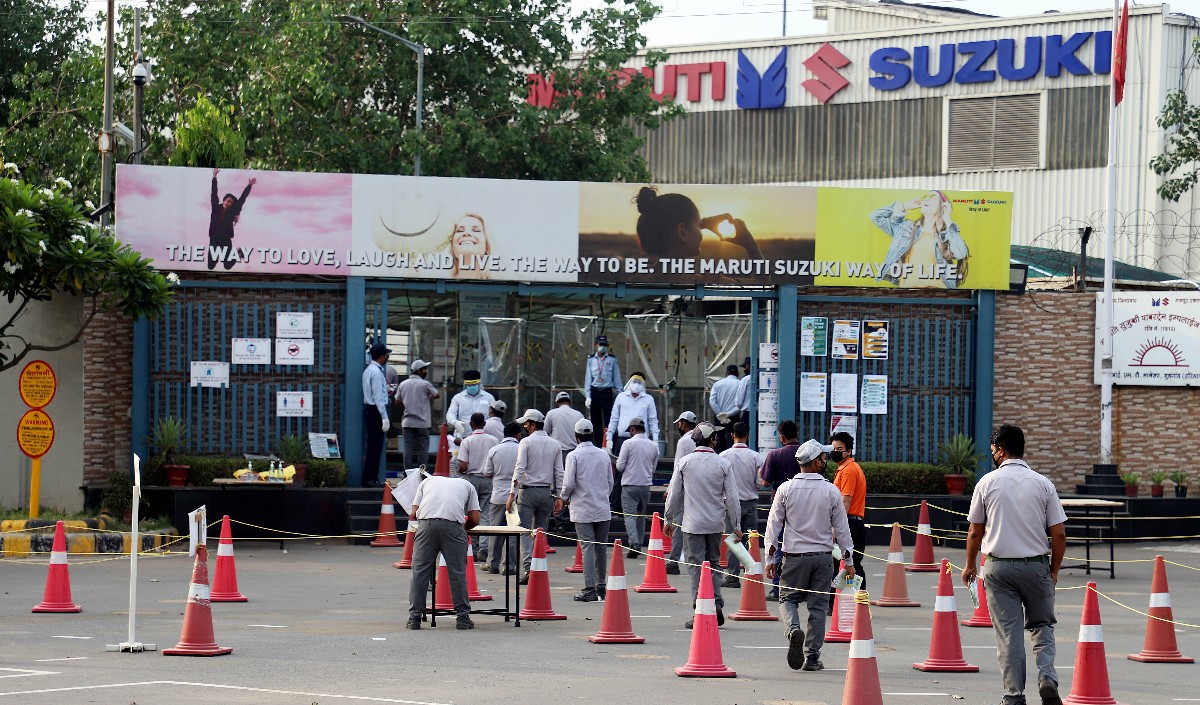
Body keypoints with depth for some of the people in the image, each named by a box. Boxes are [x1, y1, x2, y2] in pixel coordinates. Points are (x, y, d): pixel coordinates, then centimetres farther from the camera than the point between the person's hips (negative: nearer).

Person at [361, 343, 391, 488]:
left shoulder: (368, 370, 15)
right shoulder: (376, 372, -16)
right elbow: (378, 397, -19)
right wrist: (384, 418, -20)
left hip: (369, 409, 10)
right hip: (376, 410, -10)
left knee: (373, 446, 13)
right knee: (375, 447, -7)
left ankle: (372, 478, 16)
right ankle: (369, 479, -7)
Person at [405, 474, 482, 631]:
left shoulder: (427, 481, 34)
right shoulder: (466, 485, 31)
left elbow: (414, 513, 23)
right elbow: (475, 519, 21)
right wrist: (463, 527, 39)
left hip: (426, 522, 1)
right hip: (453, 523, -1)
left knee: (420, 570, 6)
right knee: (457, 571, 7)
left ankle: (415, 617, 6)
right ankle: (462, 617, 9)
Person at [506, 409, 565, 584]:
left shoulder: (526, 442, -6)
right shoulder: (554, 444, 8)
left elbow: (520, 469, -12)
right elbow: (559, 473, 6)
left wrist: (512, 494, -12)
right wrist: (559, 497, 8)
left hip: (528, 491, -4)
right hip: (547, 491, 4)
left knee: (525, 531, -5)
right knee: (541, 532, 11)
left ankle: (527, 566, -22)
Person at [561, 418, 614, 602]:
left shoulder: (574, 456, -8)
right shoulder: (604, 455, 6)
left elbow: (568, 483, -11)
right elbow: (610, 482, 11)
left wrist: (565, 497, 8)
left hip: (582, 510, -4)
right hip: (603, 509, 4)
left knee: (587, 547, -6)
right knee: (601, 547, 12)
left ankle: (590, 589, -10)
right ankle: (601, 586, 19)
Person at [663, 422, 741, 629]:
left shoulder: (686, 462, -4)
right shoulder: (723, 464, -3)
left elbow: (674, 494, 1)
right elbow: (732, 497, -1)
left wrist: (670, 520, 13)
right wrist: (736, 525, 8)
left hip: (692, 523, -2)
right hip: (716, 523, 2)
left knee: (696, 565, 0)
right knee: (714, 563, 16)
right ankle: (717, 604, 4)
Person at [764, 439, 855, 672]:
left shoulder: (786, 489, -3)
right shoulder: (831, 491, -4)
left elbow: (773, 526, -1)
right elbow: (841, 528, 1)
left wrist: (771, 559, 5)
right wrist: (848, 561, 9)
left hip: (794, 556, 0)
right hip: (823, 556, 0)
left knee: (788, 598, 12)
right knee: (818, 606, 7)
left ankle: (793, 629, -19)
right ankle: (812, 657, 6)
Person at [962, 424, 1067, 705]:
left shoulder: (987, 483, -1)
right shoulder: (1043, 484, 0)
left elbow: (975, 532, 5)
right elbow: (1059, 534, 0)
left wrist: (970, 565, 20)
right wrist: (1054, 571, 12)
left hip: (1000, 567, -1)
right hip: (1036, 565, 1)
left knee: (1008, 632, 3)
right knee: (1042, 625, 14)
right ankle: (1047, 677, -8)